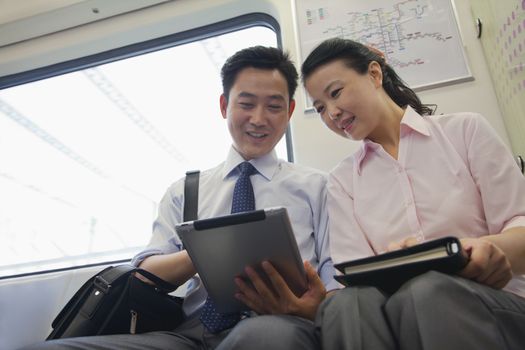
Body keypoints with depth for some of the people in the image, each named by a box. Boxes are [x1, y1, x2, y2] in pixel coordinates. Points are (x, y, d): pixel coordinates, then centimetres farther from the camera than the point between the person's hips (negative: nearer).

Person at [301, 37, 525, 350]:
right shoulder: (342, 180, 14)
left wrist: (496, 250, -21)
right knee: (348, 304, -33)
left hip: (490, 303, -1)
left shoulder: (466, 130, 8)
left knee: (424, 294, -36)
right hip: (397, 304, 2)